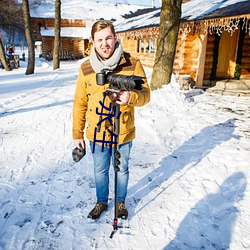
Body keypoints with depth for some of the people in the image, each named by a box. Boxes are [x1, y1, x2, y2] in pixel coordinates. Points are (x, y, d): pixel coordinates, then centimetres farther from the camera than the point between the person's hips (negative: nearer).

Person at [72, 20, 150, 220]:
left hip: (123, 133, -1)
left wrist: (131, 96, -32)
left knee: (122, 170, 19)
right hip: (97, 133, 2)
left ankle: (121, 202, 45)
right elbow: (80, 103, 1)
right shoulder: (86, 68, -5)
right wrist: (77, 134, 3)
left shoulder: (132, 64, -11)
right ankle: (101, 202, 45)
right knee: (100, 171, 20)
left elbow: (145, 95, -9)